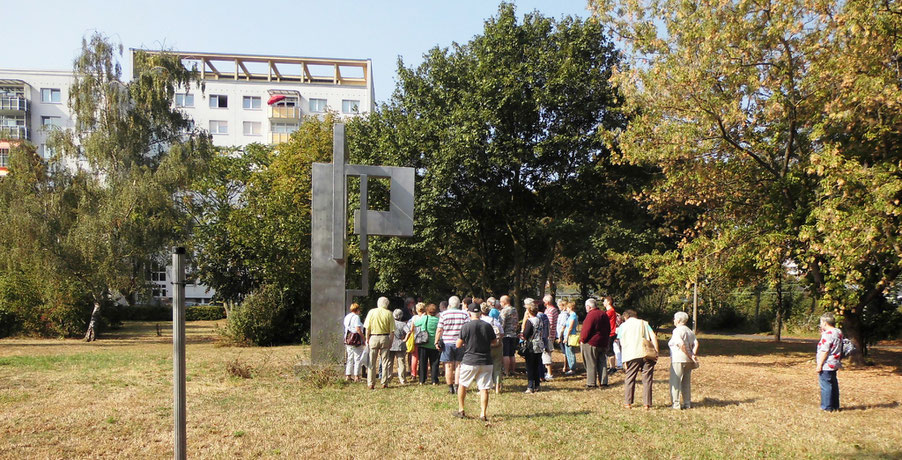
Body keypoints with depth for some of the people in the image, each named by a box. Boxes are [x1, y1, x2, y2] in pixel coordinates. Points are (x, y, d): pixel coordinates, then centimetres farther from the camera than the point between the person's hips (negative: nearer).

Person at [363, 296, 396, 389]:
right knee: (385, 362, 7)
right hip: (385, 337, 0)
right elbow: (392, 330, -2)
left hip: (373, 337, 0)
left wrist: (367, 339, 8)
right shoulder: (389, 314, 0)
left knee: (372, 363, 5)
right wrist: (390, 341, 5)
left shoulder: (372, 312, 1)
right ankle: (384, 383, 9)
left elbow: (367, 328, 0)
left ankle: (371, 384, 6)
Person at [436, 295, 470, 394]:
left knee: (449, 366, 6)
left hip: (447, 342, 0)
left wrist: (437, 342, 5)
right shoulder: (464, 314, -1)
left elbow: (439, 330, -2)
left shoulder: (444, 314, -1)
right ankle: (457, 386, 5)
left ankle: (450, 388, 11)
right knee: (458, 365, 9)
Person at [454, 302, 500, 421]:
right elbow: (495, 342, 10)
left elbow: (458, 345, -5)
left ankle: (461, 410, 20)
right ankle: (483, 413, 1)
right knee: (484, 388, 5)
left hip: (470, 362, -2)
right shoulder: (487, 326, -1)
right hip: (486, 362, 2)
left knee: (462, 385, 15)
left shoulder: (466, 327, -9)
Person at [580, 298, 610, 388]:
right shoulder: (603, 314, 12)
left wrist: (582, 340, -8)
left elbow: (586, 330, -19)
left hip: (591, 343, -8)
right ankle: (604, 382, 12)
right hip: (603, 343, 8)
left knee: (591, 364, -2)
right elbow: (608, 329, 17)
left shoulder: (591, 315, -16)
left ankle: (591, 383, 0)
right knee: (601, 363, 12)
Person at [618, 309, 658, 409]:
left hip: (632, 355, -1)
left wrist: (624, 360, 9)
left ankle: (628, 403, 11)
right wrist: (656, 351, 0)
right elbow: (653, 337, 4)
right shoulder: (644, 323, 19)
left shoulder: (623, 326, 15)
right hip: (647, 354, 1)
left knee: (629, 379, 10)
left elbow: (622, 343, 9)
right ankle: (647, 404, 4)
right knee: (647, 380, 6)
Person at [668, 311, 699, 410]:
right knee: (686, 382, 15)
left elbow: (681, 344, -21)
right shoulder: (690, 331, 14)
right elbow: (696, 344, 4)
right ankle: (687, 403, 17)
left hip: (678, 359, -8)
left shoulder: (677, 330, -10)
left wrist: (690, 356, -13)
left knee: (675, 382, -2)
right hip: (688, 361, 8)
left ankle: (675, 404, -3)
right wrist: (693, 355, -3)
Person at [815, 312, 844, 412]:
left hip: (826, 365, -9)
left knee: (825, 386, -2)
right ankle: (835, 406, 23)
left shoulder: (827, 334, -20)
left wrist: (819, 365, -17)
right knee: (834, 385, 16)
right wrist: (823, 334, 12)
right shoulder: (839, 332, 9)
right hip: (835, 364, 9)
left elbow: (824, 351, -21)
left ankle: (827, 407, 2)